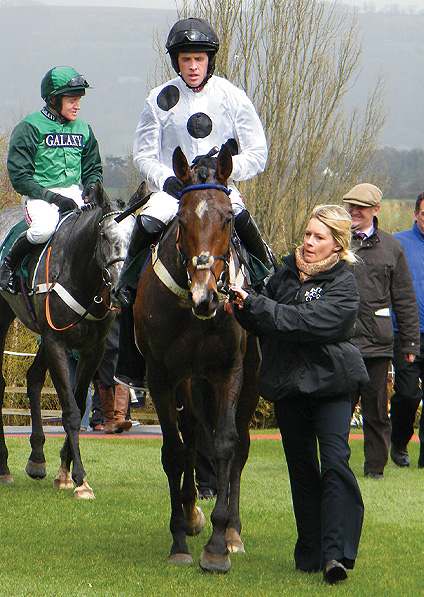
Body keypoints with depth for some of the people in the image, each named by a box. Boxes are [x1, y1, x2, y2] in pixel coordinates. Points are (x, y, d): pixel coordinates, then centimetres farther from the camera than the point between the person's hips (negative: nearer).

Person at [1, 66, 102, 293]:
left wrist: (92, 186, -2)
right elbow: (19, 176, -7)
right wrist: (52, 196, -17)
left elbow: (93, 169, 23)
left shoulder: (82, 129, 15)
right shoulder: (30, 128, -2)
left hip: (74, 193, 5)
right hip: (40, 195, -5)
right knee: (44, 228, -36)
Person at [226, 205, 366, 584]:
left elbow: (309, 323, -23)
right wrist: (243, 310, -8)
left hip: (330, 384, -5)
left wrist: (254, 305, -24)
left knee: (335, 462, -16)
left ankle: (337, 554, -22)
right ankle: (310, 555, 15)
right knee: (302, 470, 8)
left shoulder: (344, 286, -8)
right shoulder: (286, 274, 9)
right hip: (287, 385, 5)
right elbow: (263, 326, 14)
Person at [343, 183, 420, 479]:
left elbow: (405, 300, 12)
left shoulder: (391, 247, 9)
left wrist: (410, 342, 9)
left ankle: (376, 465, 14)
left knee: (376, 408, 5)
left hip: (377, 341, 1)